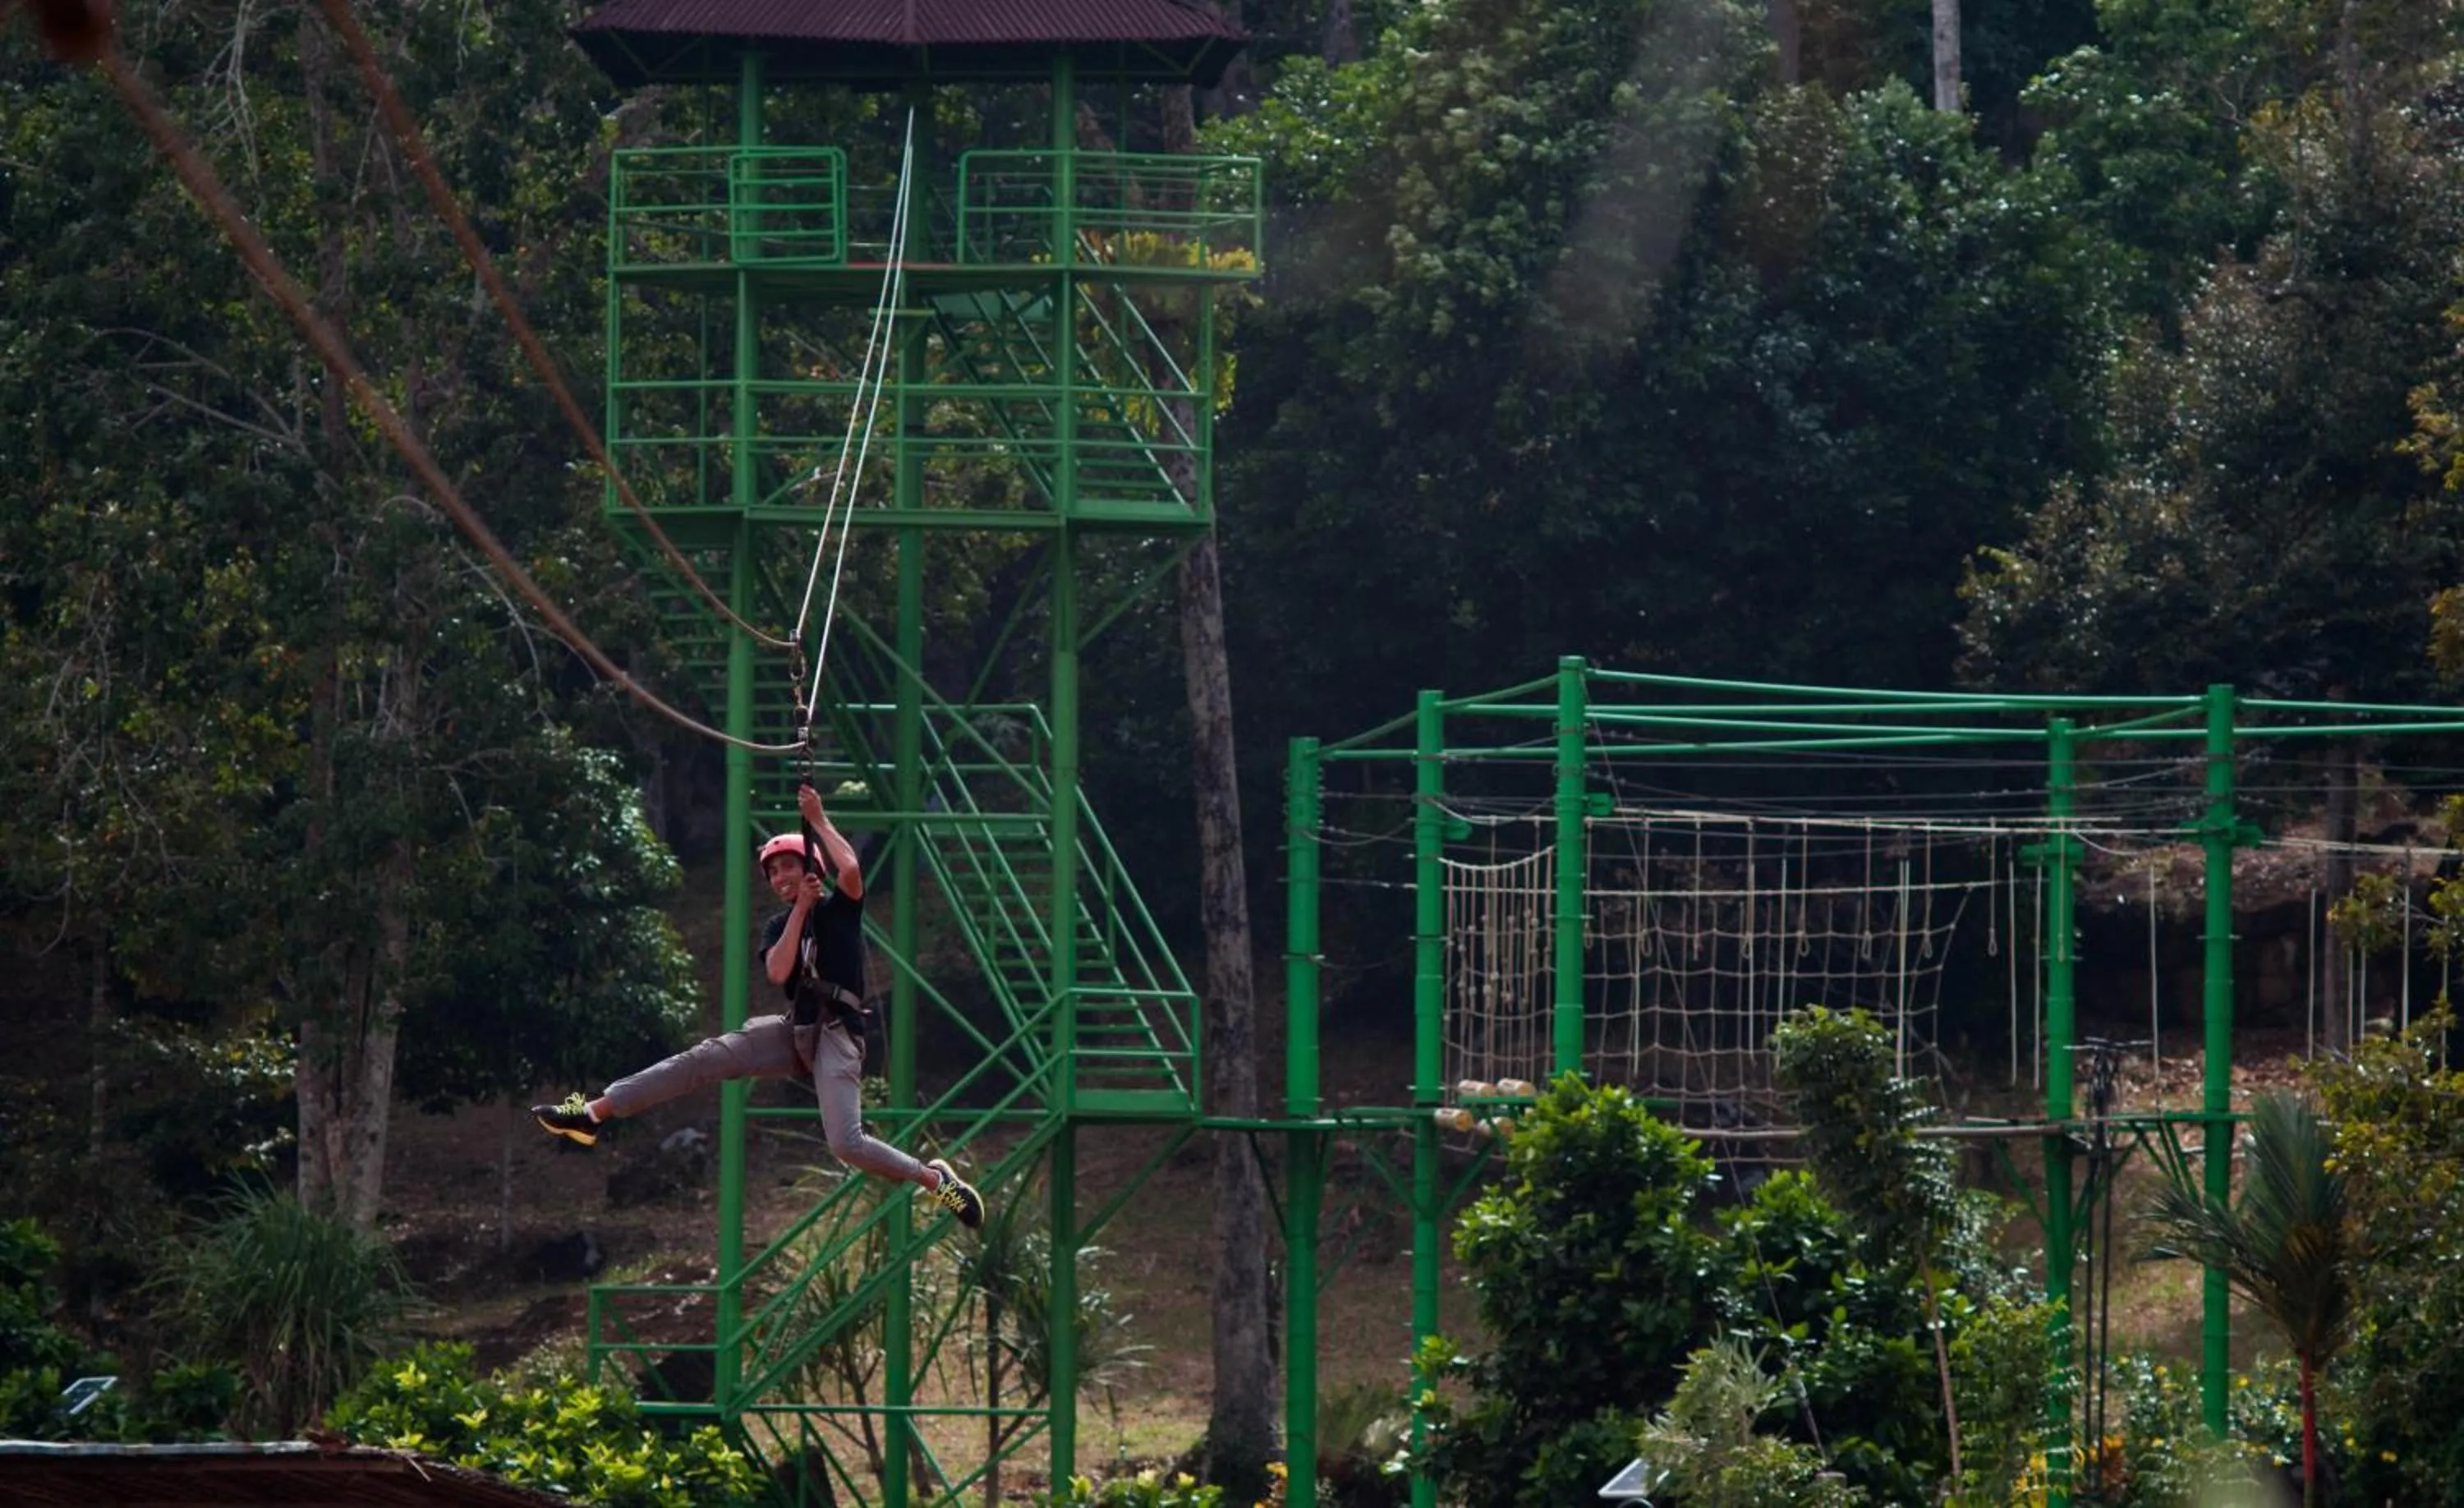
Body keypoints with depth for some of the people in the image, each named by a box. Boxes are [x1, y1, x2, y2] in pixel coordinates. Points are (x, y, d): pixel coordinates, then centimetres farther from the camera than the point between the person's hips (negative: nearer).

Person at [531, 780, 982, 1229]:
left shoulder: (840, 908, 1)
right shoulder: (779, 927, 14)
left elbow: (850, 870, -22)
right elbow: (778, 972, -7)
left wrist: (818, 820, -12)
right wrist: (801, 909, -8)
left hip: (836, 1034, -5)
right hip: (795, 1031, 5)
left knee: (847, 1145, -21)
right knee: (707, 1057, -8)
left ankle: (936, 1179, -3)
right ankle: (593, 1112, -12)